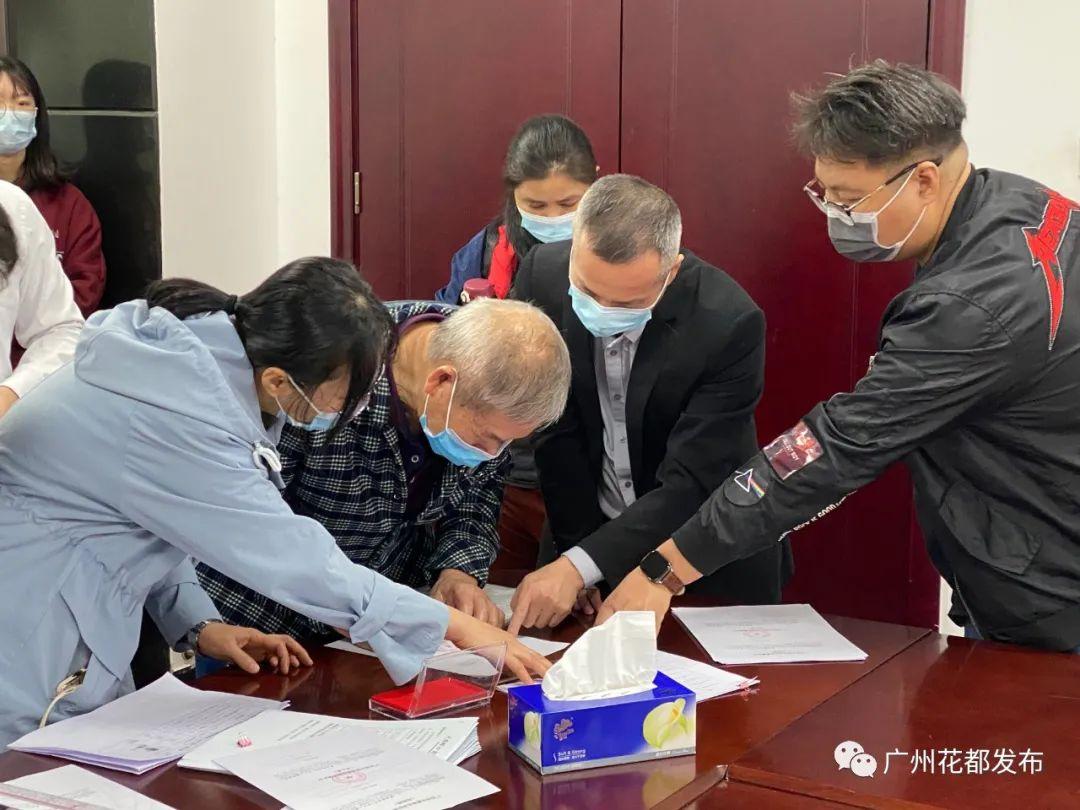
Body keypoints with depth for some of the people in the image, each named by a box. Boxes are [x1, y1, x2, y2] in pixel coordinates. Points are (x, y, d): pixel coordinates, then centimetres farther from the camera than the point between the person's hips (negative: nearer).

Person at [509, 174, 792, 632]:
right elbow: (554, 428, -6)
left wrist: (580, 568, -31)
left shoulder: (729, 324, -25)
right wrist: (573, 550, -8)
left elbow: (690, 485, -24)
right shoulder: (542, 274, -15)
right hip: (589, 527, 2)